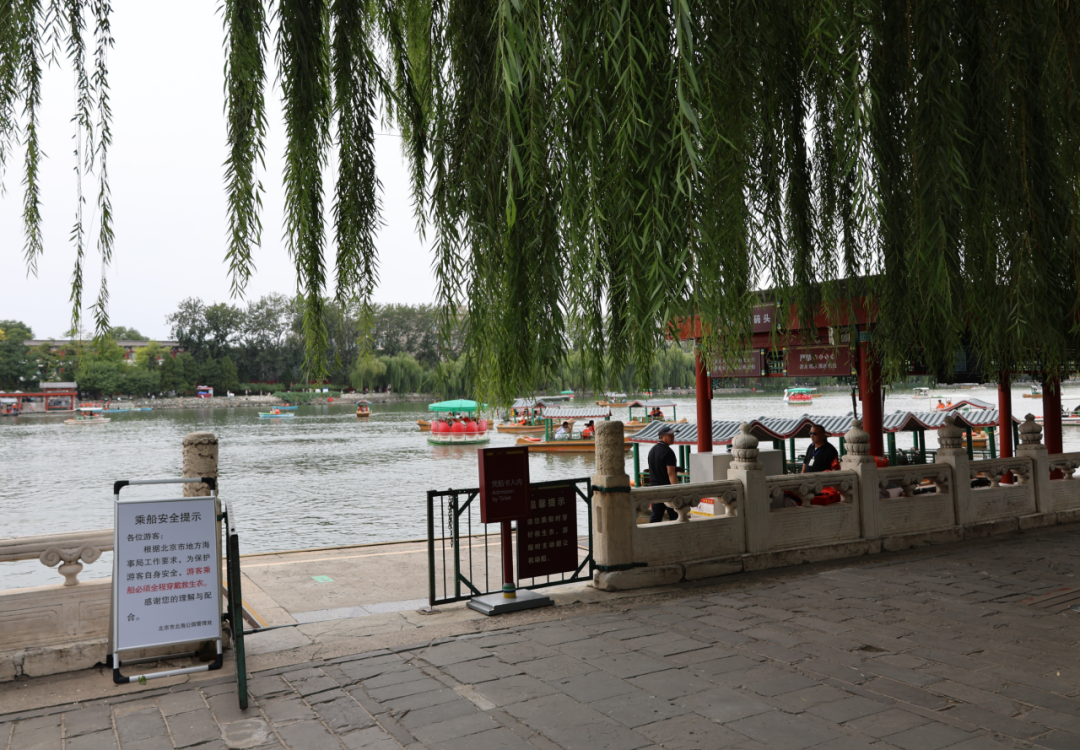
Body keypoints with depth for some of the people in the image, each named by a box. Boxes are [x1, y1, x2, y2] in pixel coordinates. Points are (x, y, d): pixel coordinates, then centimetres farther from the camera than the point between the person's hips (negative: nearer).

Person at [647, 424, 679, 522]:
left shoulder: (652, 450, 12)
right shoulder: (668, 452, -14)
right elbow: (671, 473, -19)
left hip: (654, 487, 8)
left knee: (656, 515, 8)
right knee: (674, 515, 2)